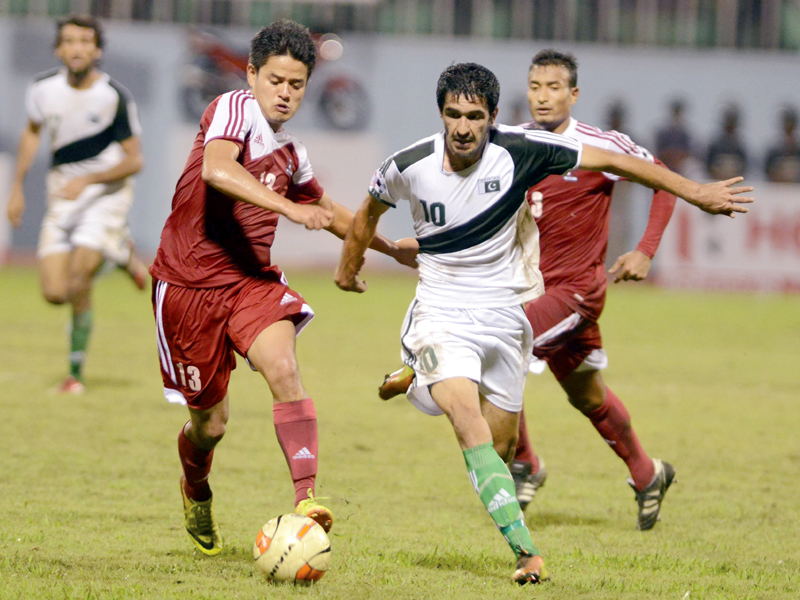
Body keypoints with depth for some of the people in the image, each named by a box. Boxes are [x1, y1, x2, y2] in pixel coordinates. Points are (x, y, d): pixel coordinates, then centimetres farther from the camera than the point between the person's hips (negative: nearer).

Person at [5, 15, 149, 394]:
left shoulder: (115, 97, -17)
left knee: (79, 285, -18)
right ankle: (122, 253, 26)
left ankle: (76, 373, 1)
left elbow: (134, 161, -12)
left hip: (106, 192, -5)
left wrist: (86, 180, -24)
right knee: (55, 293, -4)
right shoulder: (44, 88, -4)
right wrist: (17, 187, 13)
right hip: (62, 195, 5)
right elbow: (32, 132, 16)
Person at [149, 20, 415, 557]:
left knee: (284, 368, -25)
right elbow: (215, 170, -33)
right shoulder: (234, 109, -11)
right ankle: (196, 489, 40)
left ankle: (306, 497, -34)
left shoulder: (290, 152, 11)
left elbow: (325, 208, 32)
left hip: (252, 280, 4)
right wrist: (289, 207, -39)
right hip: (189, 285, -4)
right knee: (211, 421, 6)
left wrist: (390, 247, 37)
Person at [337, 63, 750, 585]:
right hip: (441, 313, -2)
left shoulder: (518, 151, -13)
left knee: (501, 446, 8)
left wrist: (694, 191, -5)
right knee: (469, 419, -25)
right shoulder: (410, 167, -10)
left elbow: (610, 161, -5)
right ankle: (526, 551, -33)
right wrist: (349, 268, 28)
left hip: (503, 313, 2)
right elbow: (372, 208, 13)